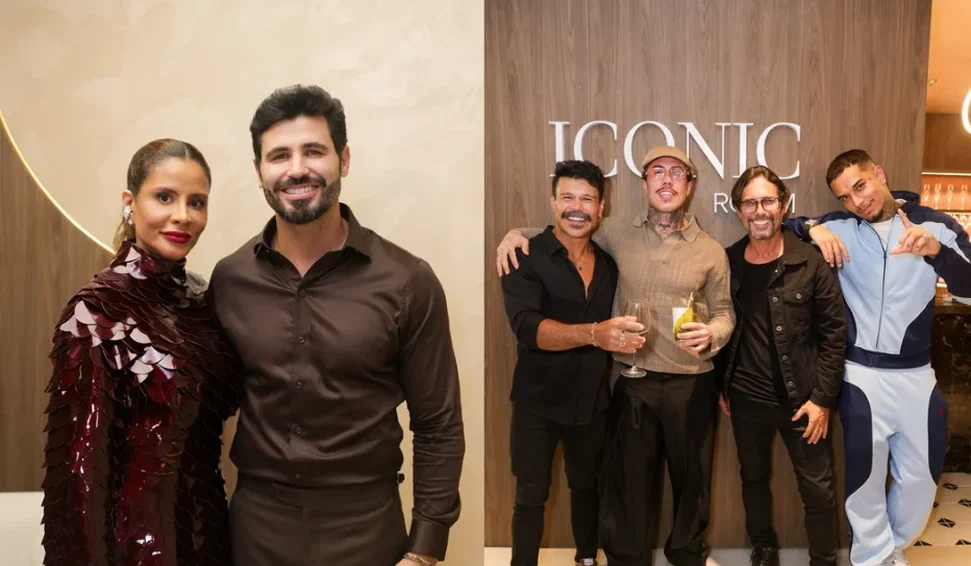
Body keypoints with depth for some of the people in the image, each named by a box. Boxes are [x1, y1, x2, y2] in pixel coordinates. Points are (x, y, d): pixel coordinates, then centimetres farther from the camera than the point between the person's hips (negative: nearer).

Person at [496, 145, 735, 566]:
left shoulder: (711, 251, 2)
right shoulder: (617, 234, 2)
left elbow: (724, 312, 5)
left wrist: (710, 335, -18)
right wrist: (519, 232, -3)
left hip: (692, 383, 1)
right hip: (632, 382, 0)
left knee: (691, 478, 15)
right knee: (628, 481, 8)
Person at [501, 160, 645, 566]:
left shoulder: (609, 265, 3)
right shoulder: (525, 257, -15)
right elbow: (526, 327, -30)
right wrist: (594, 334, -43)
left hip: (592, 400, 5)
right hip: (538, 400, -4)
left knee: (587, 485, 21)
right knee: (531, 495, 9)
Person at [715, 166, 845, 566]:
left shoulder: (812, 263, -9)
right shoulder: (726, 263, -1)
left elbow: (834, 333, -8)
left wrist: (823, 398, -10)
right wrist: (721, 387, 8)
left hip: (801, 399, -3)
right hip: (745, 399, 3)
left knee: (818, 489, 7)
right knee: (753, 479, 19)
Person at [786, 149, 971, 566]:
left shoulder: (935, 225, -4)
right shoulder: (839, 228, -4)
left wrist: (937, 251, -32)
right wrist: (811, 228, -23)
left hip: (916, 374, 2)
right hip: (860, 375, -1)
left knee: (921, 475, 16)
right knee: (865, 475, 8)